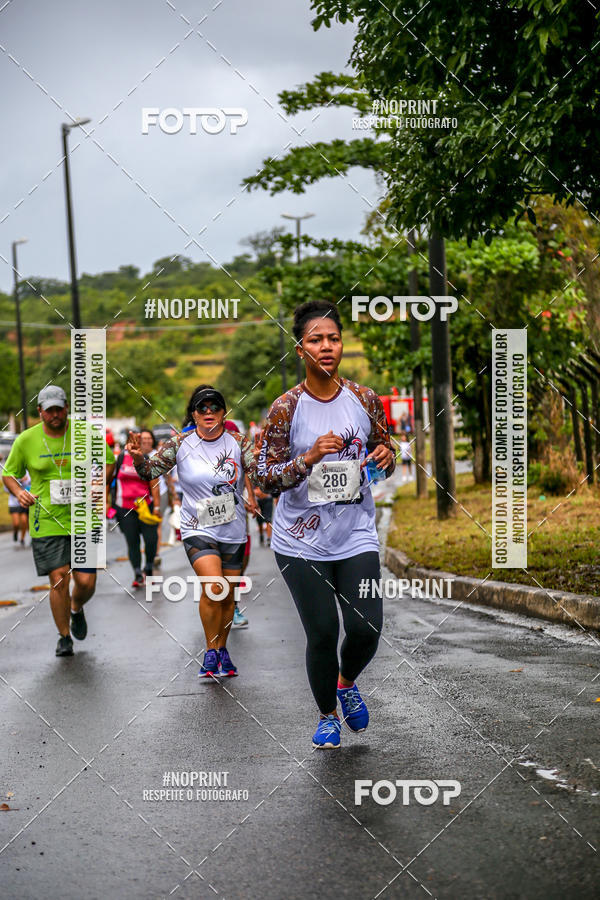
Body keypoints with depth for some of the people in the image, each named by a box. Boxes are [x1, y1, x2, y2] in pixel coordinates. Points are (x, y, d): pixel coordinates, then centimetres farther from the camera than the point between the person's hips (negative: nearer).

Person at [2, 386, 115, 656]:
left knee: (86, 581, -2)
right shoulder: (26, 440, 0)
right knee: (59, 580, -8)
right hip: (47, 521, -1)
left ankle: (77, 610, 35)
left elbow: (108, 461, 13)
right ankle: (64, 637, 12)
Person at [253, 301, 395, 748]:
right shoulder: (286, 408, -8)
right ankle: (327, 715, 26)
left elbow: (385, 453, 14)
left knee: (366, 629, -8)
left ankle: (347, 682, 27)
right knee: (322, 635, -1)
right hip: (302, 542, -2)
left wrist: (386, 456, -10)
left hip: (356, 537, 2)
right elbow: (265, 479, -9)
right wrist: (310, 457, -25)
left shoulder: (365, 400, 1)